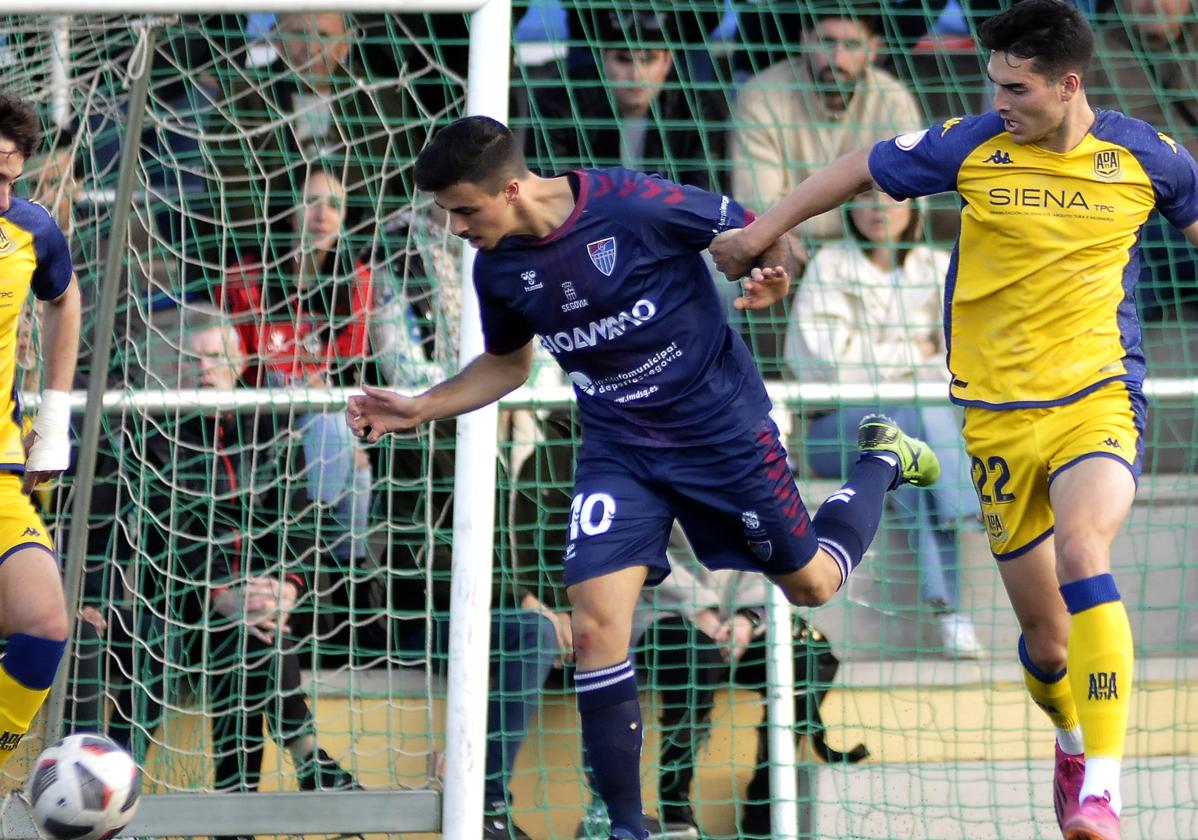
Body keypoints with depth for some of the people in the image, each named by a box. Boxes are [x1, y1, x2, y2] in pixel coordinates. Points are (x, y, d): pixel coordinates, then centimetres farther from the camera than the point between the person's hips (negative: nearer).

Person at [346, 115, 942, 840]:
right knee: (595, 623, -14)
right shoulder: (499, 267, -7)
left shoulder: (635, 205, -25)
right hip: (619, 447, 4)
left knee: (811, 583, 12)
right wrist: (421, 409, 2)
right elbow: (507, 364, 14)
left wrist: (772, 278, -32)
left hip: (721, 422, -4)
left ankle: (883, 460, 43)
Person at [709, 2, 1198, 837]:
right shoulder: (975, 147, -3)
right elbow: (865, 168, 11)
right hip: (999, 413, 2)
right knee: (1041, 626, 3)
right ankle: (1073, 744, 38)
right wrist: (764, 229, 16)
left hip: (1099, 398, -2)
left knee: (1081, 548, -29)